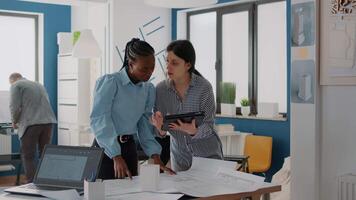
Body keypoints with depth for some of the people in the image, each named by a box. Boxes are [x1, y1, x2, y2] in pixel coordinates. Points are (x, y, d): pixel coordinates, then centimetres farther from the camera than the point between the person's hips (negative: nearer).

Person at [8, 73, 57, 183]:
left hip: (31, 123, -6)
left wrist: (14, 122, 11)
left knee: (28, 156, -1)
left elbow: (15, 107, -5)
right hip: (48, 121, 6)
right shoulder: (38, 84, 27)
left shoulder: (16, 86, 6)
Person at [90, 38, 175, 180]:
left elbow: (145, 123, 6)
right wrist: (116, 156, -27)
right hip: (106, 147, -6)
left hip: (129, 146, 6)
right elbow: (99, 119, -19)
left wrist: (155, 156, -7)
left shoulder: (149, 89, 6)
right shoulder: (109, 82, -13)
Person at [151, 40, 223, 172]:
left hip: (207, 154, -2)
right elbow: (161, 131, -7)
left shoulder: (204, 87, -19)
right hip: (179, 155, 3)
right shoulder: (161, 89, -10)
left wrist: (193, 131, -37)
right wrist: (160, 128, -29)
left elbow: (208, 126, -16)